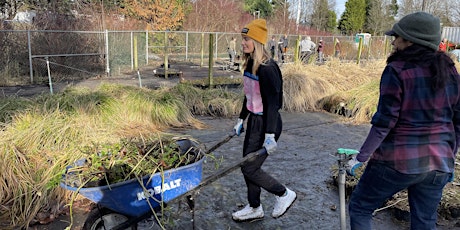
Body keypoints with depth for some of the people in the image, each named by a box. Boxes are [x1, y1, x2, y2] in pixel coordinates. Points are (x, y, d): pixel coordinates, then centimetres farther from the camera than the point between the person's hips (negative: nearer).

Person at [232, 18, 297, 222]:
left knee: (249, 168, -1)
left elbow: (272, 102, -23)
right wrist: (241, 119, 21)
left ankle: (284, 194, 19)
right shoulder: (250, 64, 7)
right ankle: (254, 208, 33)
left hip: (266, 124, -9)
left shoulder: (267, 68, -21)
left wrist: (270, 134, -25)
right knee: (248, 166, 16)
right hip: (254, 121, 9)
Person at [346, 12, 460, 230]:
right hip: (438, 163, 7)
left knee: (359, 207, 13)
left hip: (398, 161, -6)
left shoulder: (397, 70, -14)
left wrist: (360, 158, -8)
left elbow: (384, 122, -17)